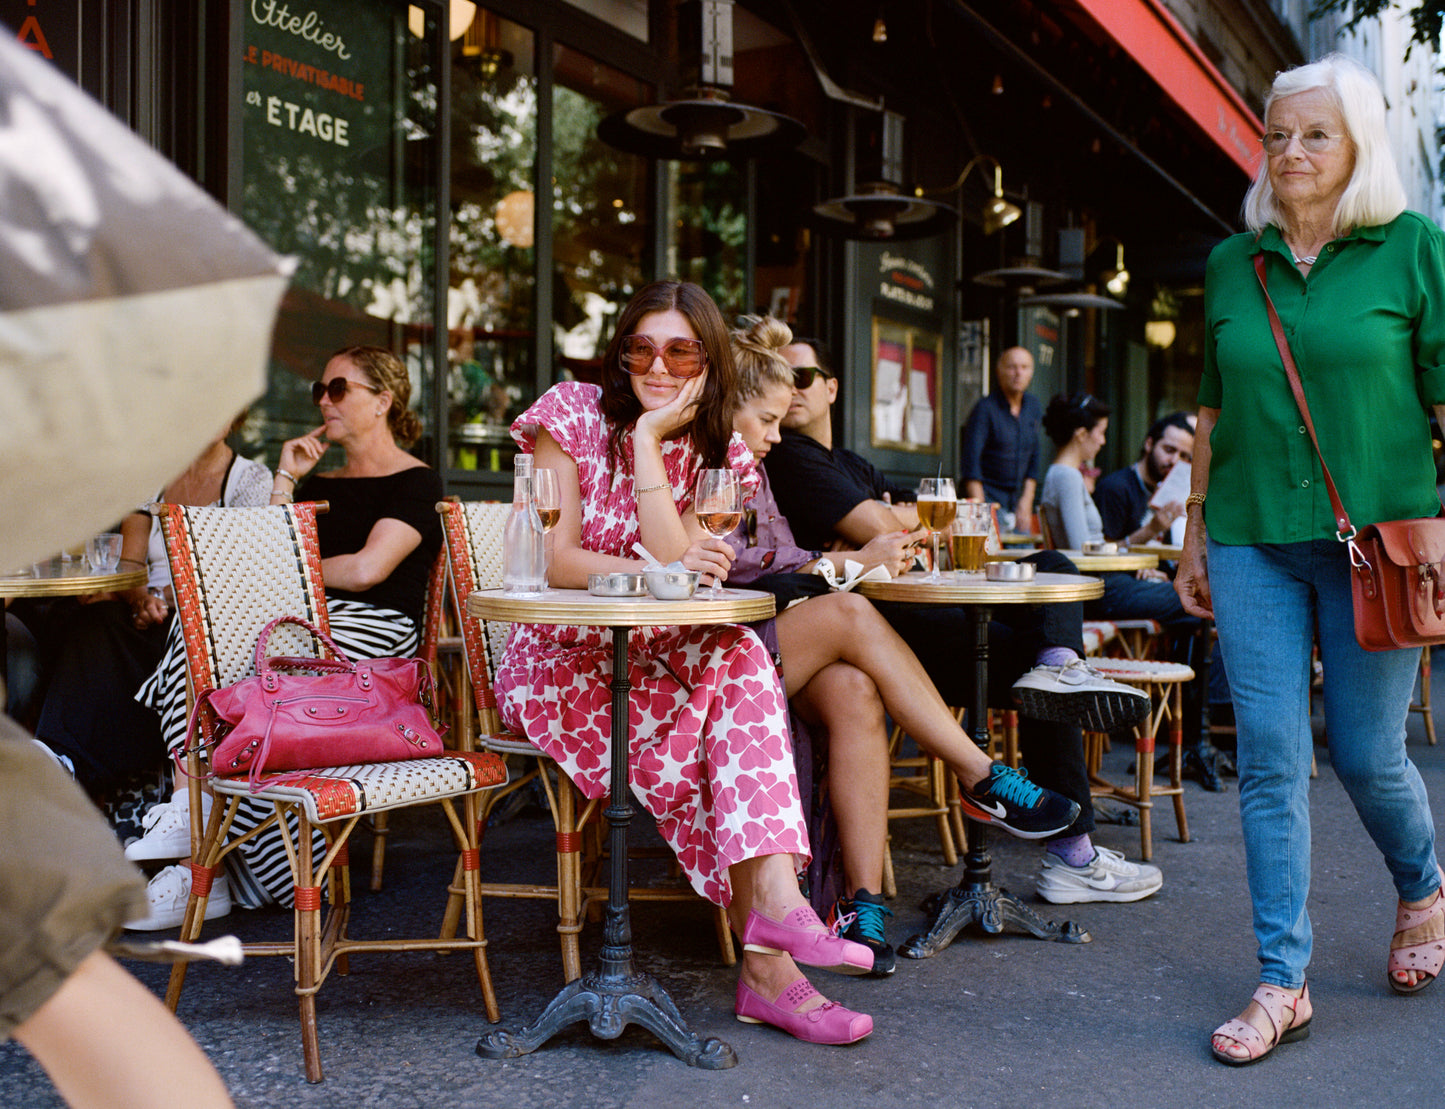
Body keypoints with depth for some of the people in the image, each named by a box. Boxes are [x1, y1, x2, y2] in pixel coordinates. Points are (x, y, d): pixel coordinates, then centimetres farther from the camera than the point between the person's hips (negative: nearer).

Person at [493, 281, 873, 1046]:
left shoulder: (717, 456, 8)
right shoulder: (573, 414, -1)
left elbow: (678, 565, -12)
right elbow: (554, 561, -9)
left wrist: (649, 437, -13)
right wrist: (657, 569, -24)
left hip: (661, 657, 4)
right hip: (561, 664, -3)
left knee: (742, 660, -30)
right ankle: (769, 928, -26)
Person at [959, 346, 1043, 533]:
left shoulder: (1034, 406, 11)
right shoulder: (986, 407, -9)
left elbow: (1034, 459, 14)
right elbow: (970, 464, -13)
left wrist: (1026, 501, 5)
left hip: (1018, 502, 6)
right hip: (988, 497, -6)